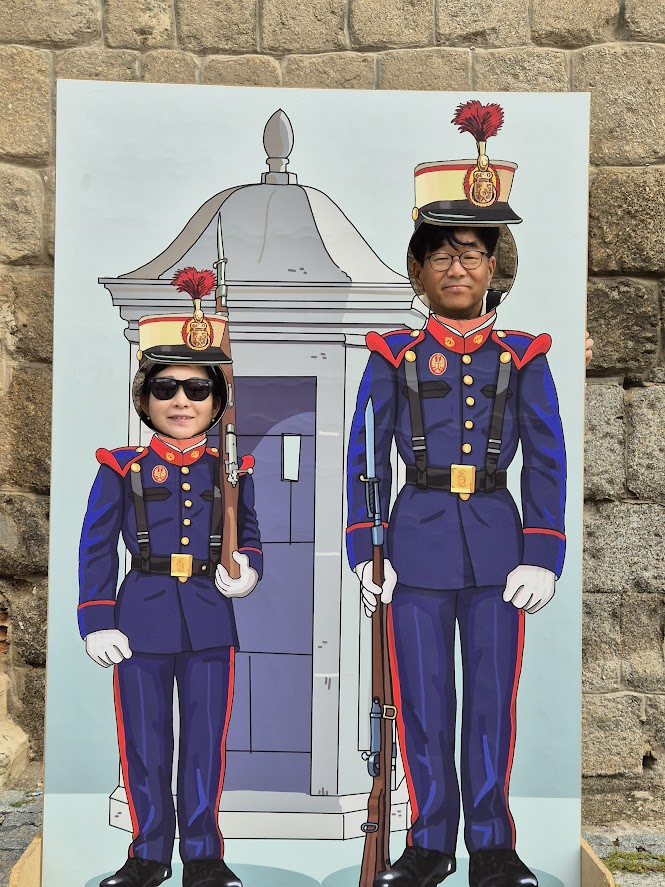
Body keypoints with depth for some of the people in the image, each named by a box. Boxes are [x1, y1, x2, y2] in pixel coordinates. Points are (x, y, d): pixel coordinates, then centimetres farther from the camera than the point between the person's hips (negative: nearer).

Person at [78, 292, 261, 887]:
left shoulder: (232, 469, 6)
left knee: (206, 742, 7)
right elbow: (96, 548, 2)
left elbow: (249, 536, 15)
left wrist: (247, 571, -7)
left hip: (211, 620, 1)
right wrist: (96, 622, -4)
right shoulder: (122, 468, 2)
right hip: (142, 619, -1)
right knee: (145, 744, 7)